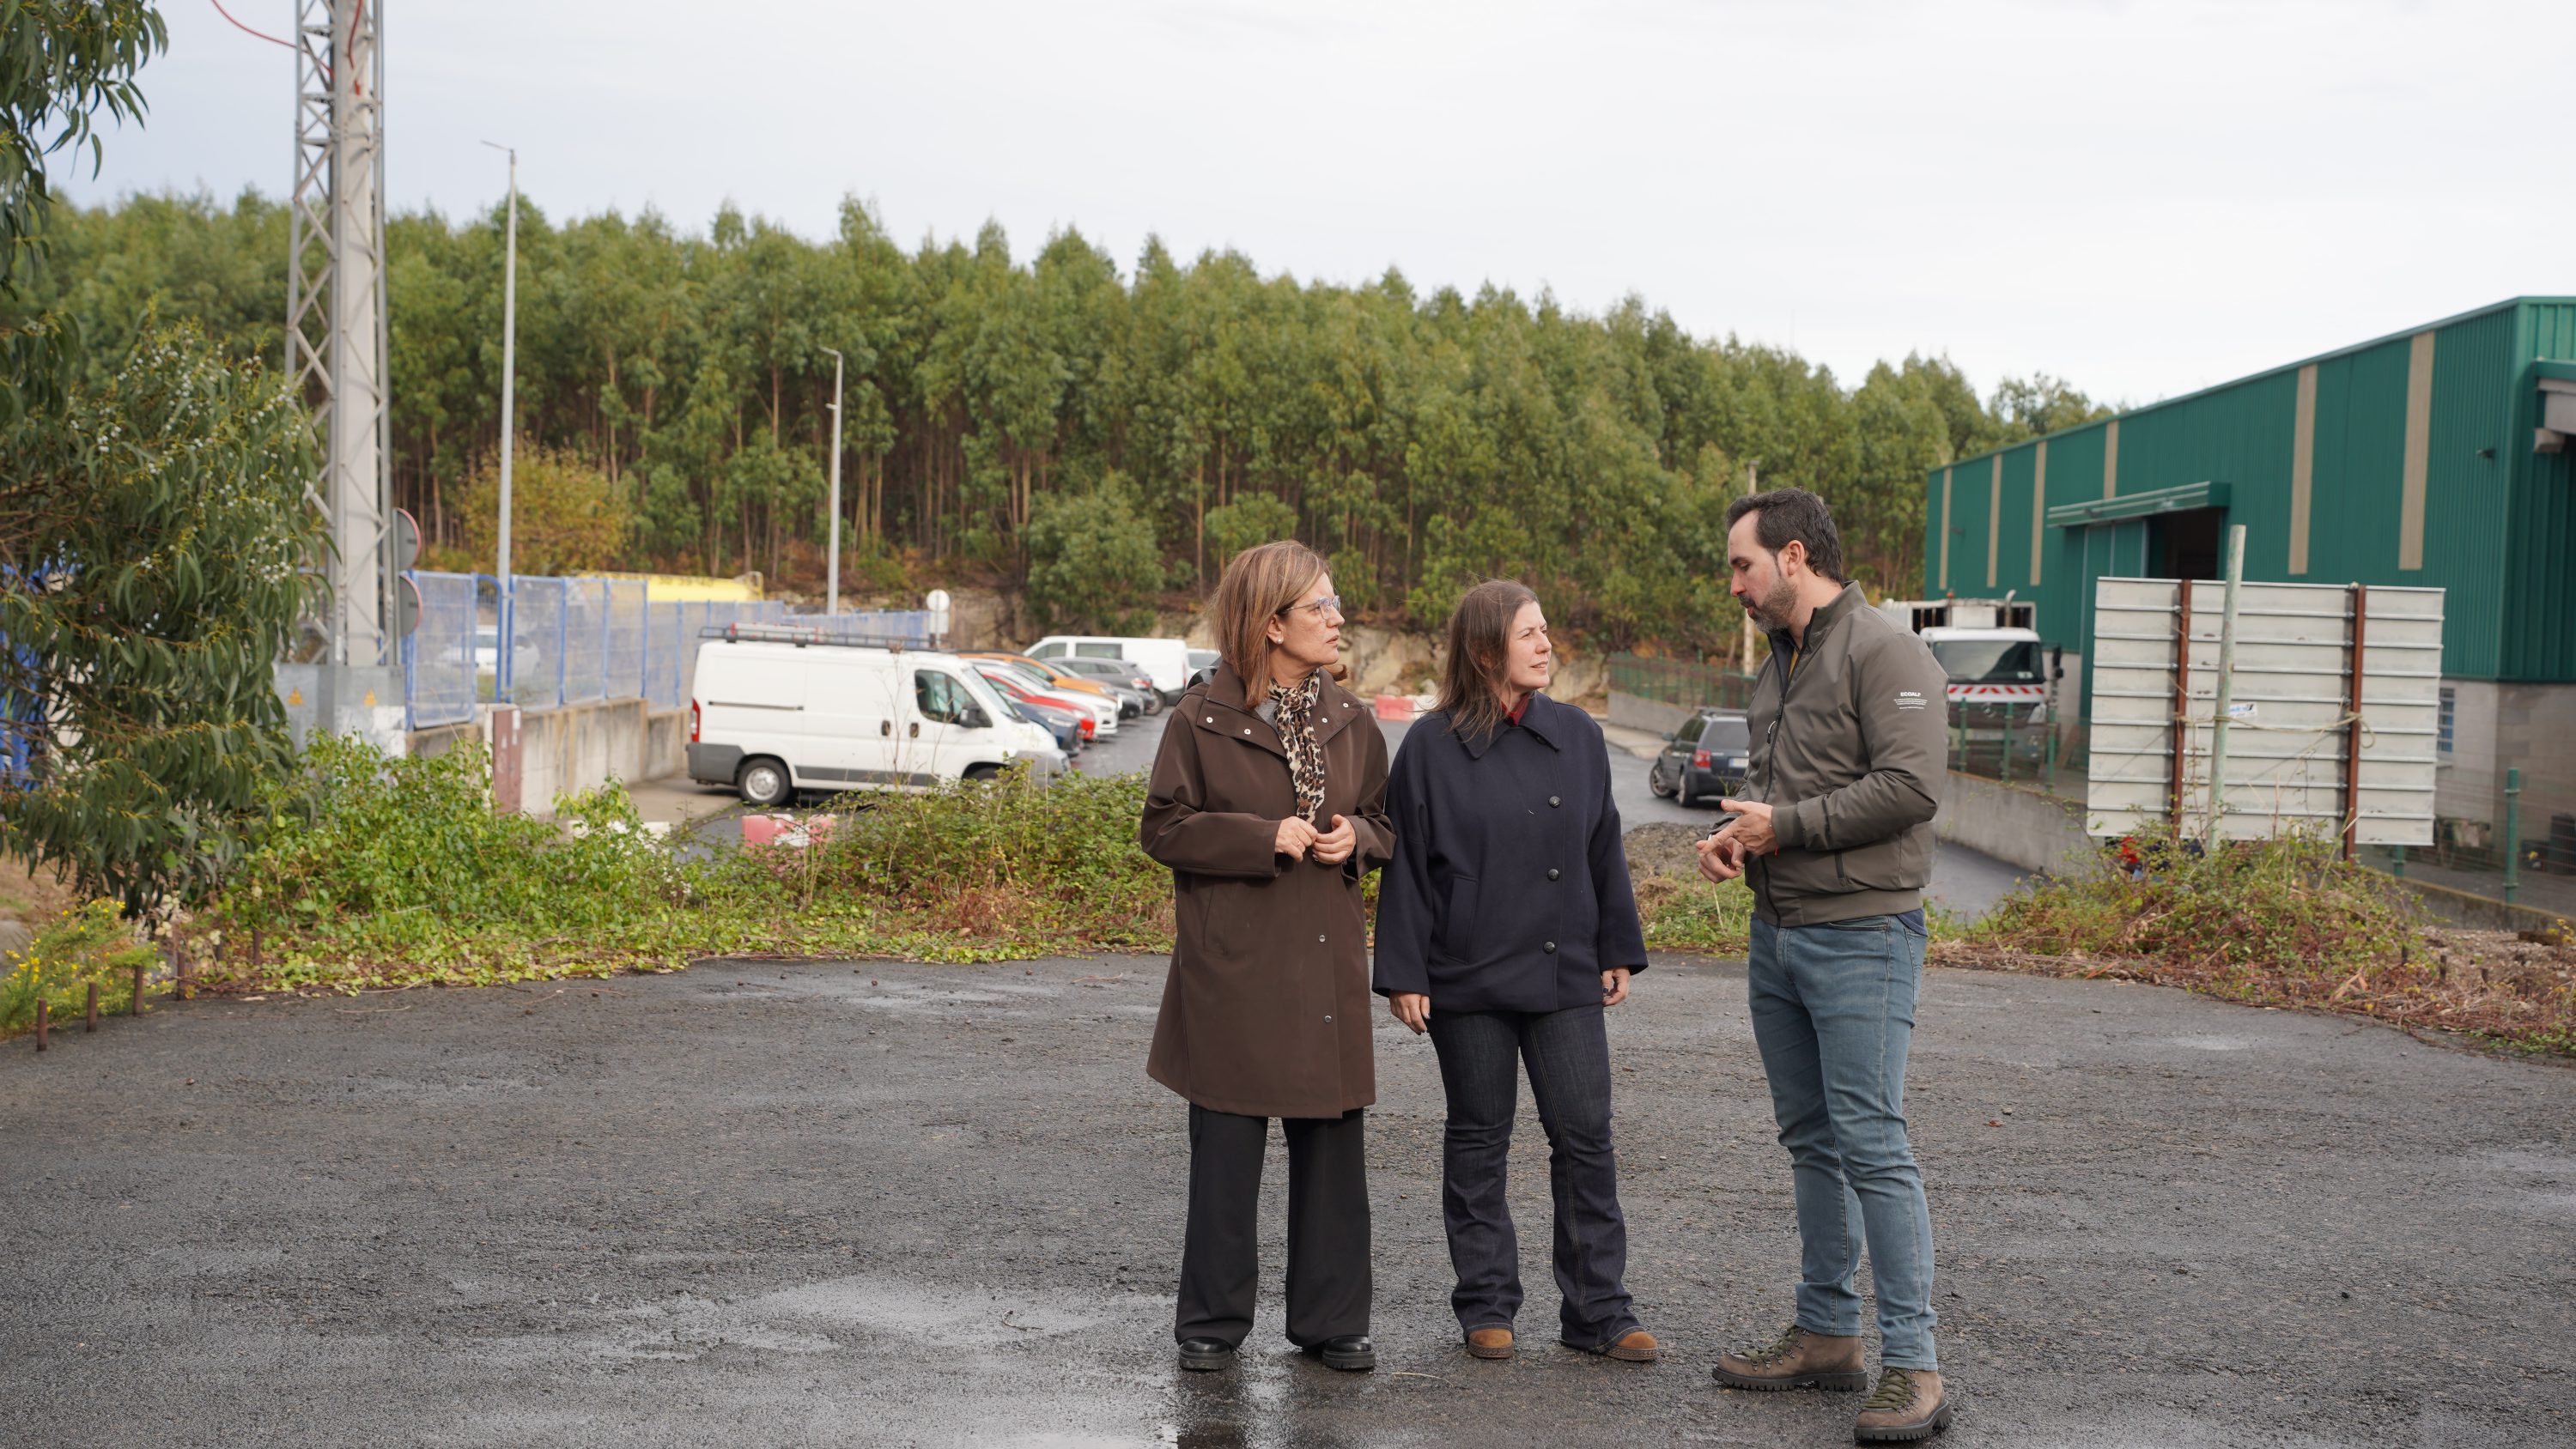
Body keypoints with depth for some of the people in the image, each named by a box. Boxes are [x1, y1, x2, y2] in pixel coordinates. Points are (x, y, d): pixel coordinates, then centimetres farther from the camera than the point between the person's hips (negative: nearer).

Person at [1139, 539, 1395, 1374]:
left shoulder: (1351, 723, 9)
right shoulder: (1202, 720, -5)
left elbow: (1386, 822, 19)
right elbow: (1163, 827, -4)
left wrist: (1356, 837, -5)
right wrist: (1265, 839, -15)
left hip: (1327, 962, 4)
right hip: (1232, 968, -4)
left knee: (1333, 1145, 7)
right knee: (1226, 1149, 3)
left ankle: (1332, 1319, 19)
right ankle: (1213, 1323, 16)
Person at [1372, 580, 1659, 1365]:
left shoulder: (1578, 735, 6)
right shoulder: (1432, 746, -4)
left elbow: (1604, 850, 12)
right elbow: (1406, 865, -3)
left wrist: (1617, 951, 9)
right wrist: (1404, 974, -6)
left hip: (1565, 975, 3)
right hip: (1467, 978, -2)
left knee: (1586, 1138, 2)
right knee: (1478, 1140, 8)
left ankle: (1599, 1310, 11)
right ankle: (1486, 1306, 18)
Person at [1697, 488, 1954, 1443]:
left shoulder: (1884, 654, -12)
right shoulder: (1779, 664, 17)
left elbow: (1911, 786, -22)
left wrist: (1787, 824, -16)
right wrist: (1735, 834, 5)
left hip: (1861, 935, -9)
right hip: (1777, 934, 9)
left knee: (1870, 1142, -10)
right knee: (1810, 1141, 14)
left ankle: (1911, 1365, -5)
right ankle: (1826, 1335, 23)